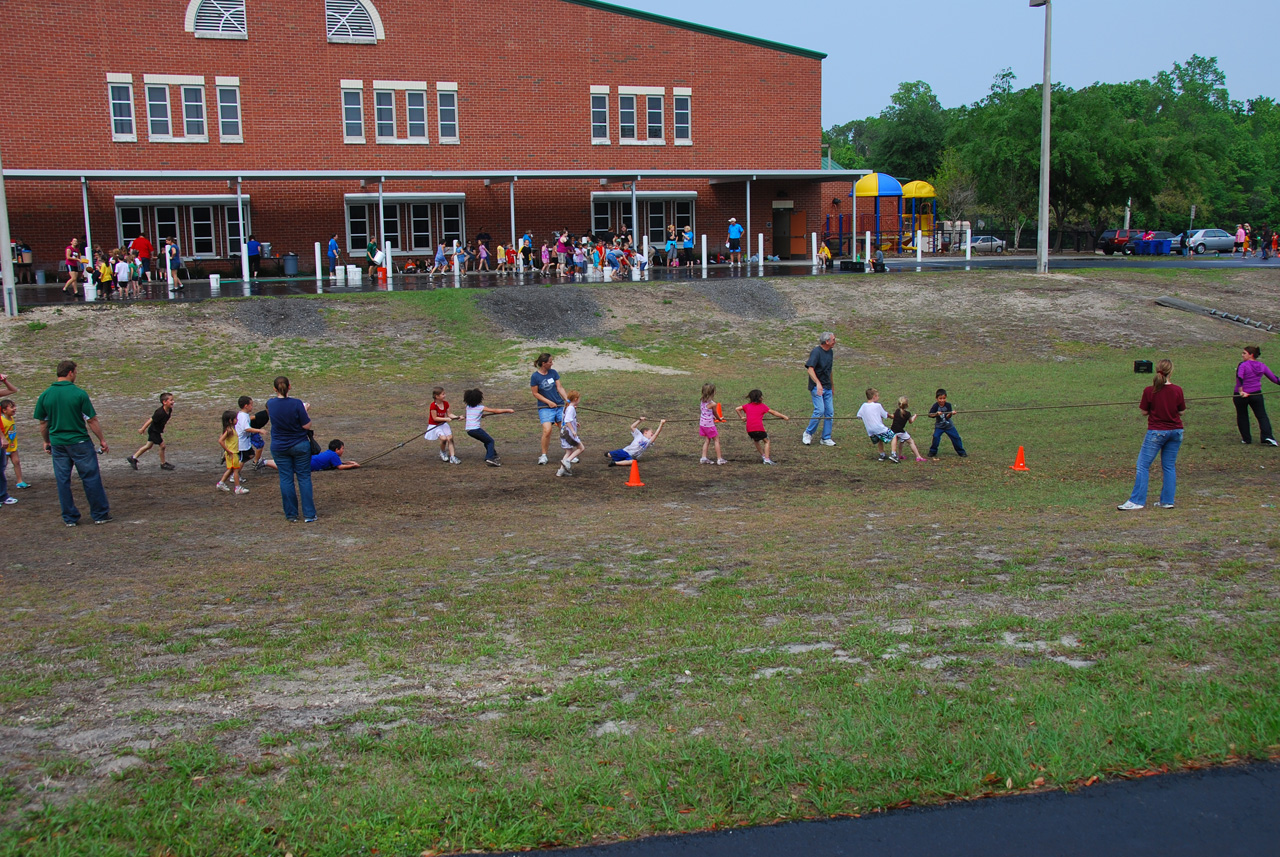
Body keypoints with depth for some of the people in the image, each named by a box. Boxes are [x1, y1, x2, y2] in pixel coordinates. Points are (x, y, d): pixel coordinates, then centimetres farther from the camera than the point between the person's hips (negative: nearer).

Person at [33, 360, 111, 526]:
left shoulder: (45, 395, 1)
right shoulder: (79, 394, -11)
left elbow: (43, 423, 8)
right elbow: (92, 420, -8)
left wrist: (47, 442, 21)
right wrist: (102, 440, 2)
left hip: (57, 443, 4)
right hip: (80, 442, -4)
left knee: (62, 481, 9)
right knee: (91, 478, 4)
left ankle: (70, 518, 14)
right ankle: (100, 515, 9)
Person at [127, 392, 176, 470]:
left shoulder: (169, 410, -6)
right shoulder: (160, 413, -32)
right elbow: (151, 420, -25)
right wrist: (142, 429, -18)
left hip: (158, 431, 9)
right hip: (154, 431, -9)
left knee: (148, 446, 18)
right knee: (162, 446, -5)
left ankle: (133, 458, 30)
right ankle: (163, 464, 10)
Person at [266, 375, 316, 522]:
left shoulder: (270, 404, -6)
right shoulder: (296, 404, -18)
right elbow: (307, 426, -15)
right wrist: (306, 411, 1)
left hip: (279, 448, 3)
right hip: (300, 446, -3)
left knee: (286, 479, 9)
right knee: (304, 478, 5)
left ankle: (290, 514, 12)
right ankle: (309, 514, 5)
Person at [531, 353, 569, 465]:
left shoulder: (553, 372, 4)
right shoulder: (535, 377, -8)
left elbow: (559, 388, 5)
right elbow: (535, 393, -4)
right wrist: (549, 402, -11)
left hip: (559, 405, 4)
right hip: (545, 408, -4)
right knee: (547, 430, -19)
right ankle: (543, 455, -2)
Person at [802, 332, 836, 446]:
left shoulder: (830, 352, 12)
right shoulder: (816, 352, -14)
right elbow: (810, 368, -25)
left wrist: (831, 386, 25)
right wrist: (818, 383, -37)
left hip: (827, 387, 8)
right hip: (816, 387, -8)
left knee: (830, 412, 4)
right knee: (820, 410, -16)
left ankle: (826, 438, 14)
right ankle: (808, 434, 3)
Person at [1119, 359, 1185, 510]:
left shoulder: (1149, 391, -12)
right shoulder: (1177, 390, -5)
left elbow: (1144, 412, -4)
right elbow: (1181, 411, 4)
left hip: (1156, 432, -3)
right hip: (1176, 431, 4)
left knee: (1143, 465, 0)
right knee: (1169, 466, 12)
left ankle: (1137, 500, -3)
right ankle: (1167, 500, 12)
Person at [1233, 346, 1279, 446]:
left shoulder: (1243, 365, -9)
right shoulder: (1262, 366, 7)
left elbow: (1239, 378, -24)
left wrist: (1241, 391, -26)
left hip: (1241, 394, -3)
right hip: (1256, 394, 3)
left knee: (1242, 416, 12)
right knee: (1262, 416, 7)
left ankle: (1246, 438, 15)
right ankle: (1267, 437, -9)